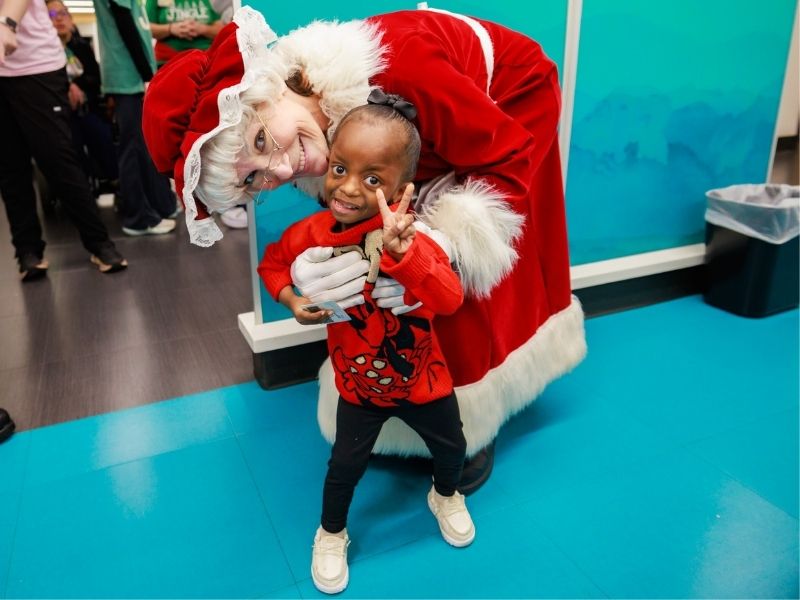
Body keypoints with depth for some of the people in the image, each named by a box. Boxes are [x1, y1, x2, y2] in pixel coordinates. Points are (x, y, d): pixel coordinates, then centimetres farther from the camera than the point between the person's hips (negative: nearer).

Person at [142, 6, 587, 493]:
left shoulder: (394, 70, -42)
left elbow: (510, 157, -32)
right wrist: (310, 272, -40)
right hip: (440, 139, 5)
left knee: (464, 291, -12)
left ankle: (476, 421, 13)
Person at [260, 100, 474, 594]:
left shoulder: (409, 234, -28)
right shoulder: (311, 233, -19)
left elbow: (449, 300, -43)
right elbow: (273, 263, 4)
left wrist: (401, 250, -57)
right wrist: (292, 300, -16)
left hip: (424, 379, 0)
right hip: (359, 386, 1)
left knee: (451, 447, 22)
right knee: (345, 467, 15)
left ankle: (446, 497, 58)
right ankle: (331, 534, 45)